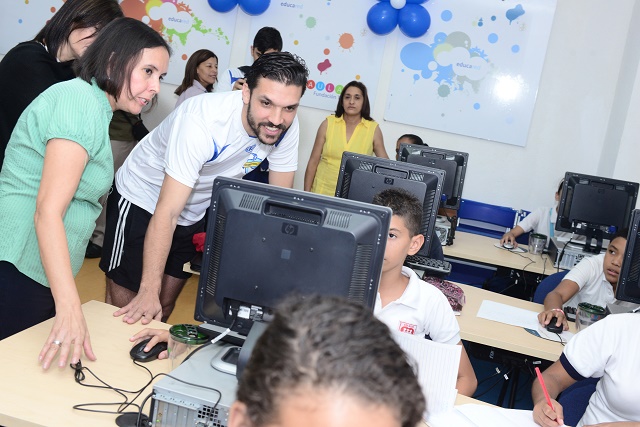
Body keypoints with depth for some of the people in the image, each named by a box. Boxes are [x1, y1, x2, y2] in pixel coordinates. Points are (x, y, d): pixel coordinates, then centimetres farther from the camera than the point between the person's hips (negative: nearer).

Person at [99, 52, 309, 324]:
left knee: (165, 306, 14)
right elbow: (166, 213, -35)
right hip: (142, 202, -5)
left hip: (194, 215, 5)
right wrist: (149, 291, -39)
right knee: (124, 308, -1)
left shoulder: (287, 127, -18)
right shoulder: (203, 120, -35)